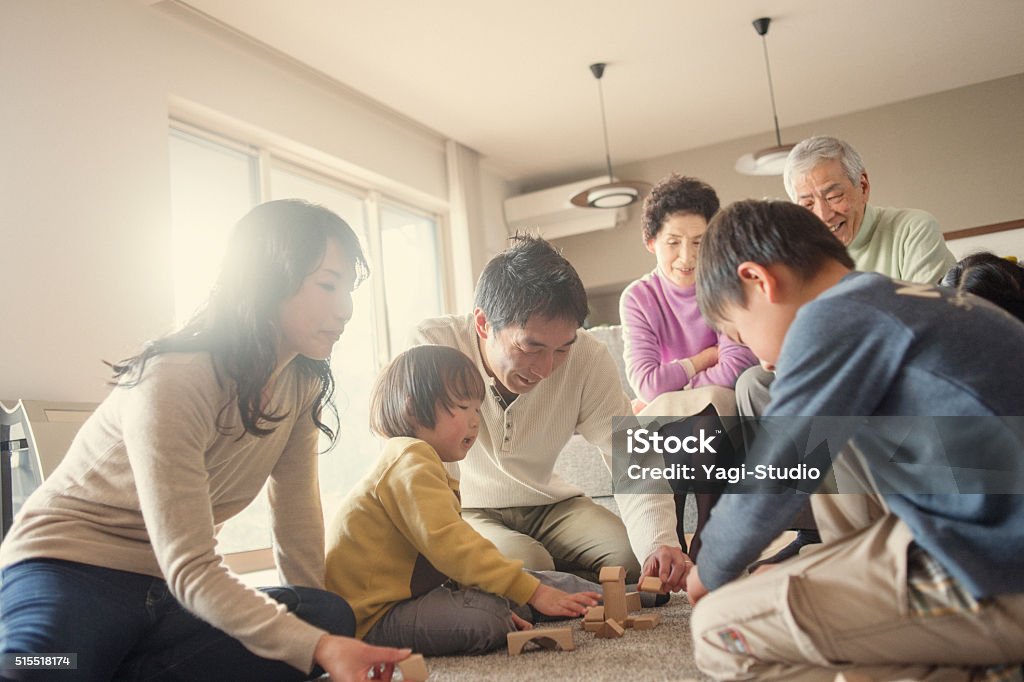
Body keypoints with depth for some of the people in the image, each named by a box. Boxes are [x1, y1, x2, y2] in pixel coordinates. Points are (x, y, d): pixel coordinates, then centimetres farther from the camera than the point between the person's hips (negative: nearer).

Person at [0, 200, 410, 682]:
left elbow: (296, 516, 3)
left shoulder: (303, 385, 0)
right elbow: (189, 569, -25)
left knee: (332, 617, -22)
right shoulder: (172, 383, -23)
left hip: (170, 588, 9)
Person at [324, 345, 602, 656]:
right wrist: (533, 592, -29)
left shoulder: (423, 464, 18)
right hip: (374, 616, -11)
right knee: (484, 619, -30)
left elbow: (444, 547, 17)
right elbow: (449, 543, -29)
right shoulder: (411, 466, -18)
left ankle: (593, 596, 16)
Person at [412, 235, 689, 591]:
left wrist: (659, 542, -35)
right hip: (463, 511, -3)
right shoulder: (431, 347, -25)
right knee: (525, 566, -31)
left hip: (545, 505, 4)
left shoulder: (588, 358, -17)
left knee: (633, 556, -19)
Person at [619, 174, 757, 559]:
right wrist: (707, 358, -10)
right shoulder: (638, 298, -6)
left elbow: (738, 367, -19)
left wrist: (666, 397, -16)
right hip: (664, 424, 1)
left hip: (722, 412, -1)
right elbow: (647, 383, -17)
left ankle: (707, 550, -16)